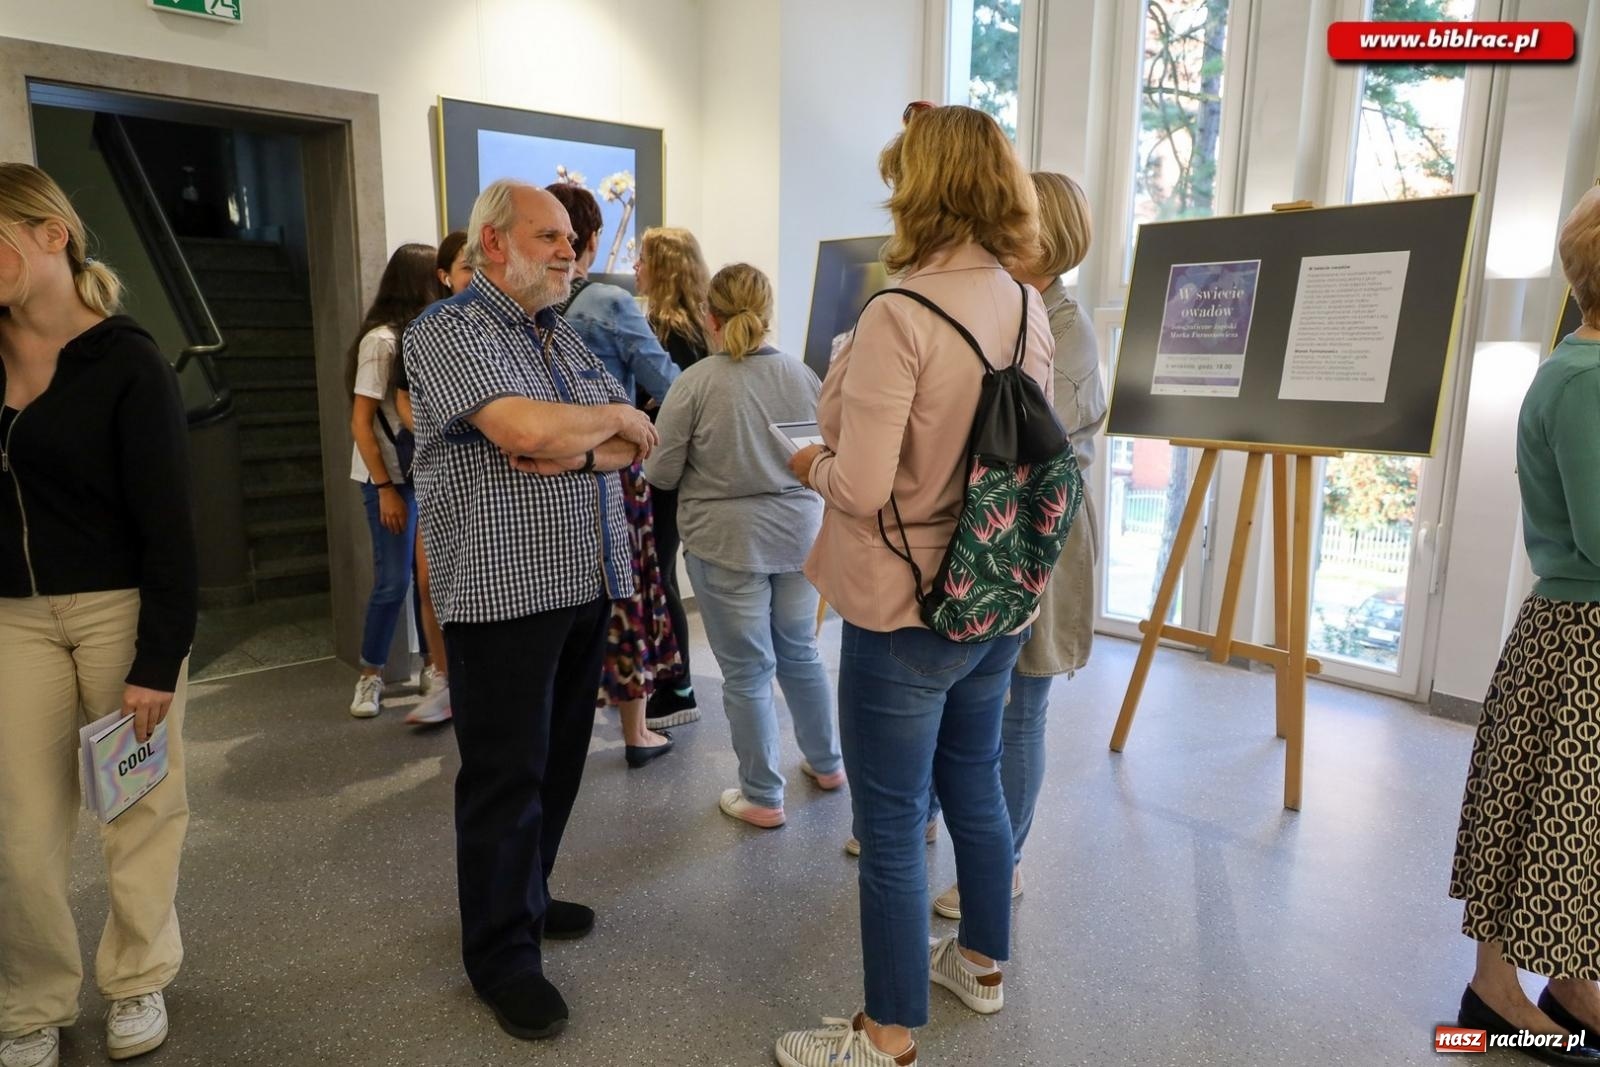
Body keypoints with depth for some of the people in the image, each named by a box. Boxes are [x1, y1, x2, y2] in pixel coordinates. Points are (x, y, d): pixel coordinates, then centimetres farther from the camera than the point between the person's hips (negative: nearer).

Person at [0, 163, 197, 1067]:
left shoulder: (128, 364, -10)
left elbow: (167, 524, -13)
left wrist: (160, 659, -15)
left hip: (120, 610, -4)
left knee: (140, 804, 9)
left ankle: (137, 980, 28)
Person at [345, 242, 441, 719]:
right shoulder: (382, 340, -13)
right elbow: (361, 422, -12)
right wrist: (385, 489, -14)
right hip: (391, 477, -6)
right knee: (394, 580, -2)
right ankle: (370, 676, 14)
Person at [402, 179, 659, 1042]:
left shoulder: (564, 336, 15)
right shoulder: (450, 330, -9)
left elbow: (634, 445, 6)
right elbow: (526, 428, -26)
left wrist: (574, 452, -15)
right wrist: (613, 417, -8)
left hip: (585, 581, 8)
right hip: (503, 591, -8)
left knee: (558, 761, 17)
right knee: (507, 776, 3)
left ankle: (526, 897, 35)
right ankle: (501, 952, 18)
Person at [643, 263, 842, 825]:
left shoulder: (696, 382, -14)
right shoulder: (803, 375, -3)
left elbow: (661, 473, -8)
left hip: (728, 541, -4)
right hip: (798, 533, 4)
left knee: (748, 670, 8)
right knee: (800, 652, 22)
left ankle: (762, 796, 21)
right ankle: (827, 762, 38)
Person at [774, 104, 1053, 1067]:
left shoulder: (901, 314, -21)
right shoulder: (1031, 310, 3)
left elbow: (861, 489, -24)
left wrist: (810, 462, -5)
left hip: (905, 610, -7)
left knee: (892, 828, 7)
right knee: (976, 784, 24)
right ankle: (982, 962, 45)